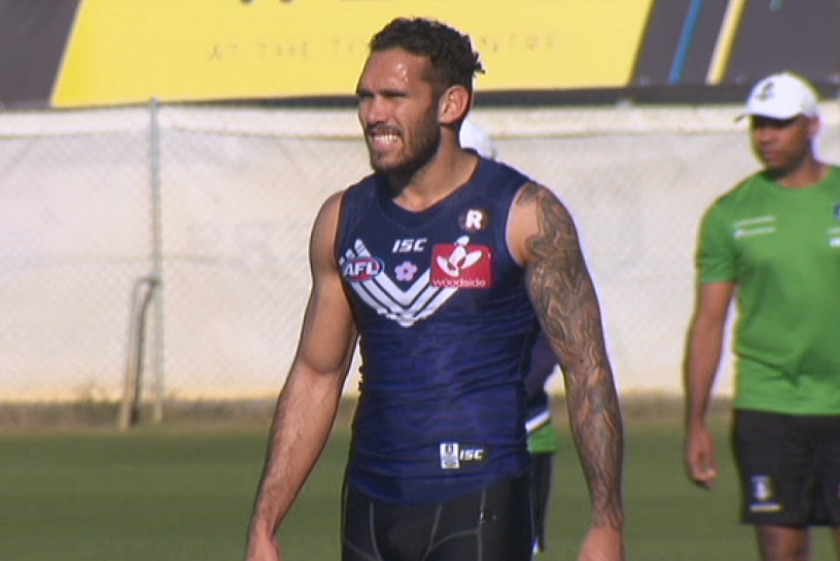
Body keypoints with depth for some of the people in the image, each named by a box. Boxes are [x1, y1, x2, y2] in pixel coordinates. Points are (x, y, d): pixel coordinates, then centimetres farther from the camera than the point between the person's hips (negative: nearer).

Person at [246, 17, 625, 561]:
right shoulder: (344, 219, 9)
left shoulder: (524, 215, -4)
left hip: (480, 511, -5)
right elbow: (315, 377, 14)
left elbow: (588, 373, -4)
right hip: (372, 508, 5)